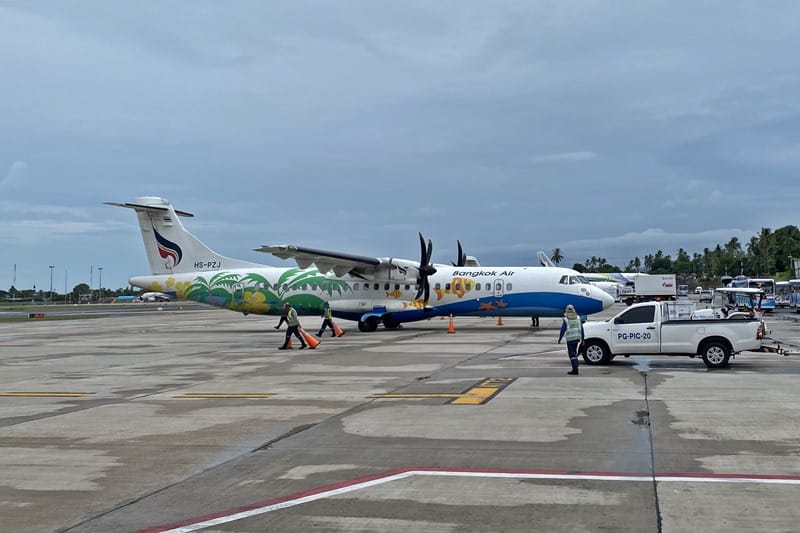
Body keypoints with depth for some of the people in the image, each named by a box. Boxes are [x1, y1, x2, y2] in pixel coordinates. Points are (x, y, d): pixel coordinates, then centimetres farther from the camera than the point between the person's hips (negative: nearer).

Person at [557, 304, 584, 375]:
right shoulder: (578, 318, 4)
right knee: (574, 353, 18)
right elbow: (581, 329, 8)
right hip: (577, 338, 5)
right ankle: (575, 368, 21)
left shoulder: (565, 320, -10)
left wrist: (559, 339, 0)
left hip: (570, 339, -5)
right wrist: (582, 339, 15)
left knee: (572, 354, -1)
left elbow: (563, 330, -10)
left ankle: (575, 370, -6)